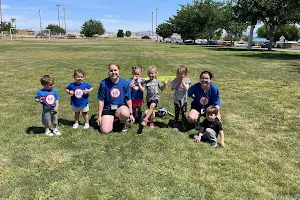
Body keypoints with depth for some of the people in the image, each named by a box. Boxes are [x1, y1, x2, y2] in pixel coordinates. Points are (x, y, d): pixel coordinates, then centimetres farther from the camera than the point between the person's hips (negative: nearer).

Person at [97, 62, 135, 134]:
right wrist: (99, 116, 0)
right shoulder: (104, 83, -9)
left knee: (124, 113, -37)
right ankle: (112, 119, 20)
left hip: (121, 107, 0)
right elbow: (101, 100, -3)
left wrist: (131, 114, 2)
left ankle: (123, 123, 1)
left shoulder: (124, 83, -7)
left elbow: (128, 99, 1)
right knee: (105, 130, -16)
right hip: (108, 109, 0)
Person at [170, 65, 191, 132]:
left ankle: (184, 126, 19)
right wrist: (178, 81, -17)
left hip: (184, 99, -1)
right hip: (176, 99, 1)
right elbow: (172, 88, -13)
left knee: (183, 114, 5)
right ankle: (175, 126, 21)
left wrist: (182, 81, -20)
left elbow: (186, 88, -21)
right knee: (176, 113, 10)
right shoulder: (175, 80, -3)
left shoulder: (187, 80, -7)